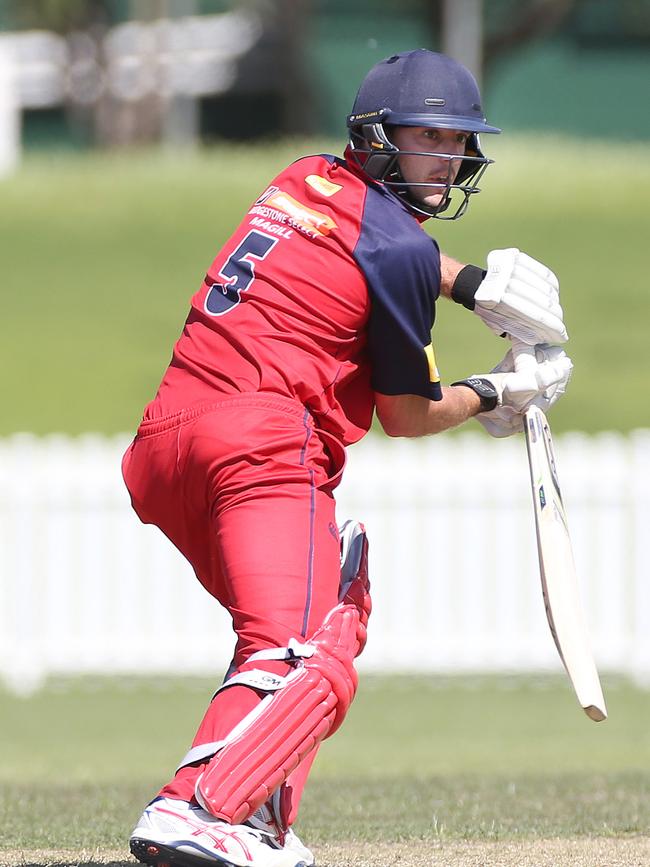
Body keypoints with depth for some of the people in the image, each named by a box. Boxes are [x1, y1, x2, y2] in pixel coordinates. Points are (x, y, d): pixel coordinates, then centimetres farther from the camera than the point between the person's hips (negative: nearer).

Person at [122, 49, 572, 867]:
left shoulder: (306, 181, 20)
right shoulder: (401, 248, -4)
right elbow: (406, 416, 5)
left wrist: (475, 285, 27)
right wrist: (496, 394, 22)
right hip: (258, 441, -10)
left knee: (336, 603, 27)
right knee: (309, 661, -22)